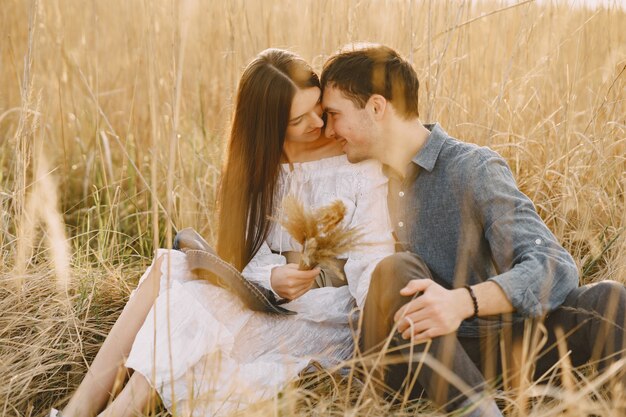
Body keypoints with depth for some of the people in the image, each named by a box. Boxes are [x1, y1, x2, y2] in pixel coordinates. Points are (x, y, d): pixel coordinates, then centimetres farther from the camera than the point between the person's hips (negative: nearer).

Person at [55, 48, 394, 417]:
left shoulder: (357, 165, -10)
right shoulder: (261, 163, 7)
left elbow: (373, 263, -16)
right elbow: (251, 251, 0)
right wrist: (272, 277, -23)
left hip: (327, 321, -5)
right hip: (268, 301, 5)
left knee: (191, 304, -26)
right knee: (169, 266, -18)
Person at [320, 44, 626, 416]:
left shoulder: (474, 169, -7)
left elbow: (556, 267, -18)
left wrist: (464, 301, -34)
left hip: (483, 353, -2)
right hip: (409, 370, 2)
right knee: (396, 271, -28)